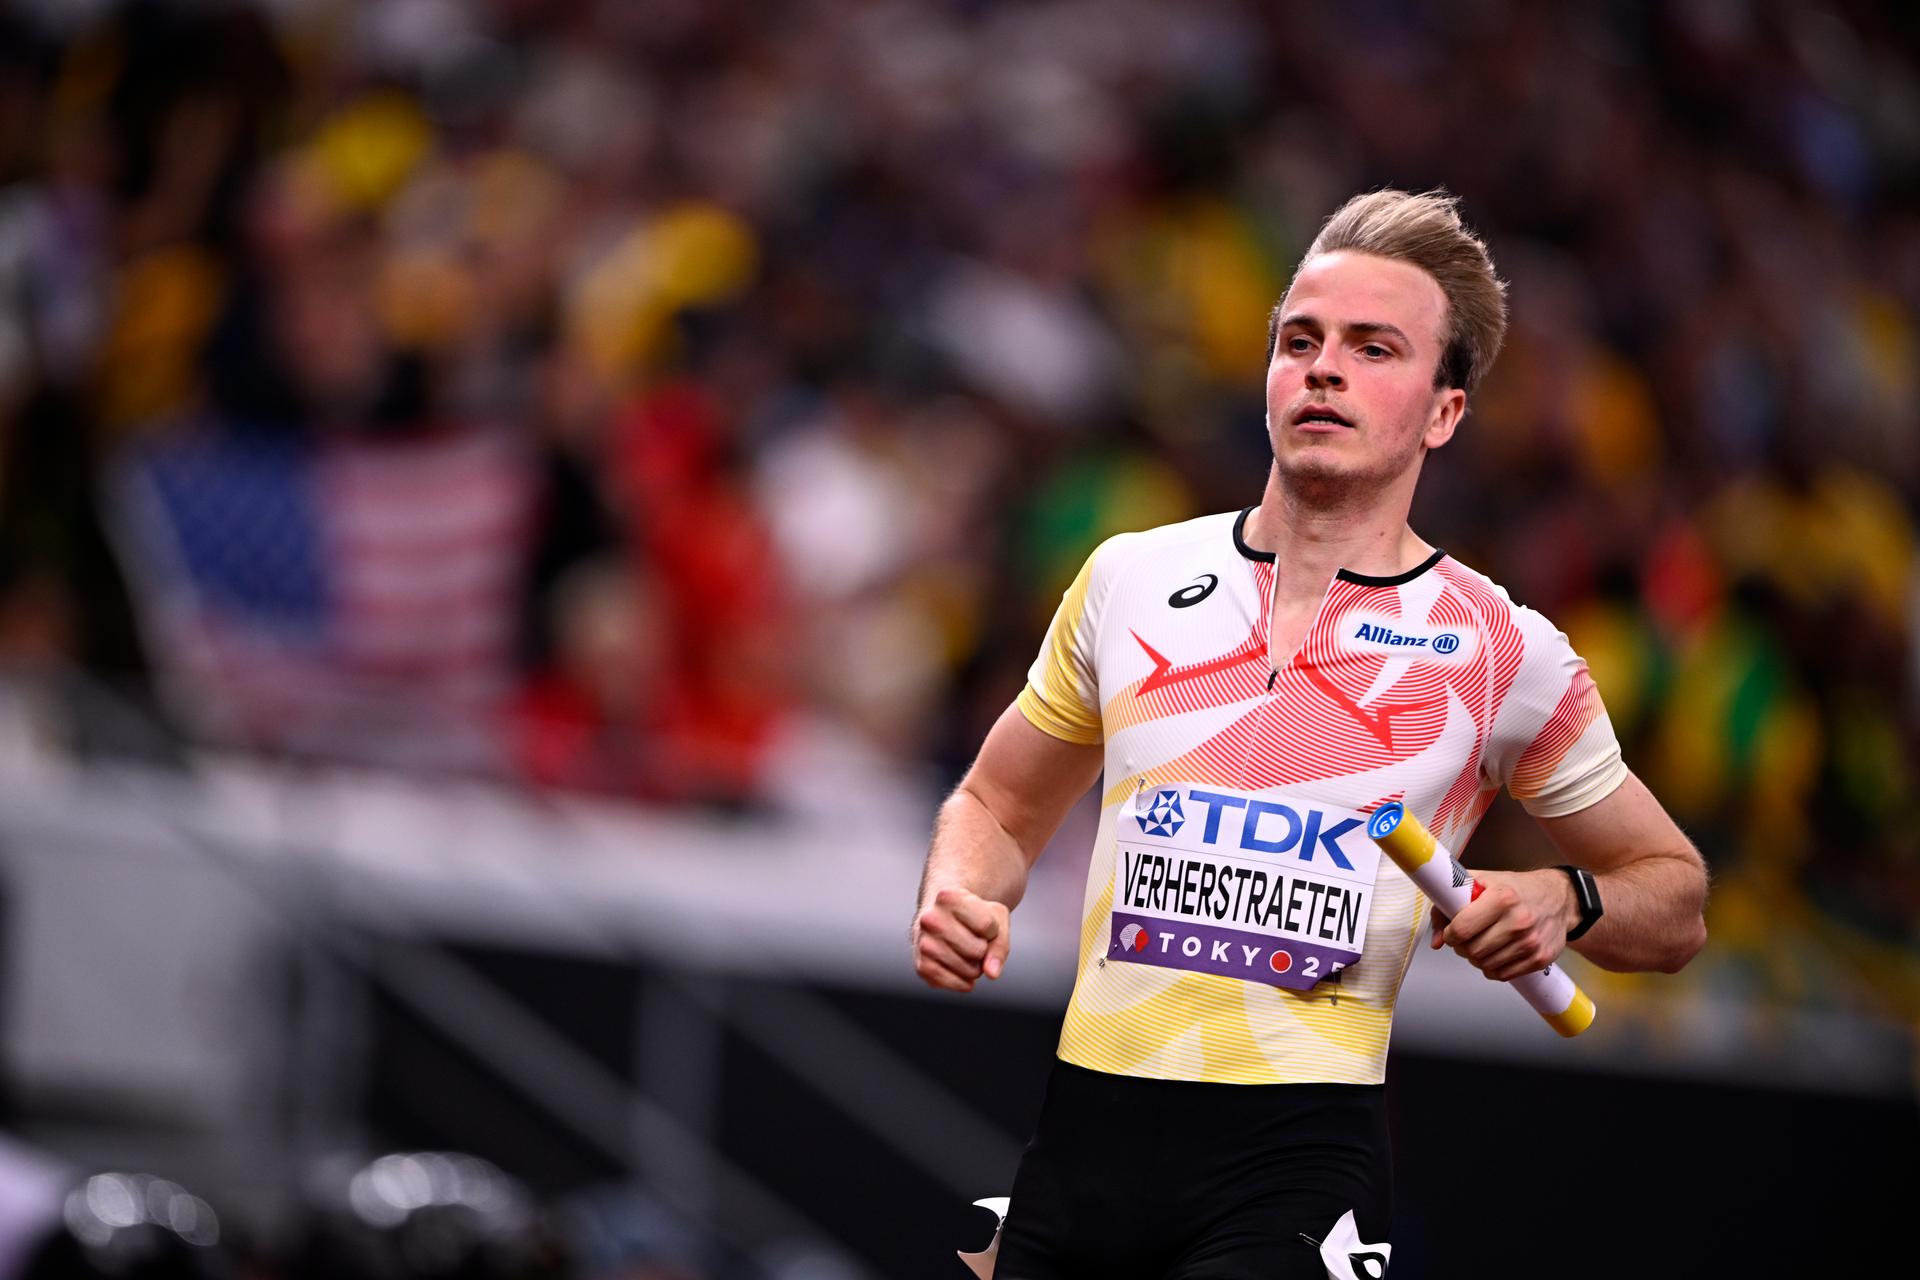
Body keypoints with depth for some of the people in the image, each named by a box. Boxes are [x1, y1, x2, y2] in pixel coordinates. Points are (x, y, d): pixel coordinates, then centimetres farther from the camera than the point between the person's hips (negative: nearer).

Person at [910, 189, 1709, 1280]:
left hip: (1296, 1164, -3)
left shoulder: (1504, 652, 1)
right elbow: (999, 806, 22)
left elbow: (1675, 901, 12)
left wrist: (1568, 902, -9)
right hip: (1082, 1137, 3)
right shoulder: (1131, 579, 9)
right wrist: (958, 897, 0)